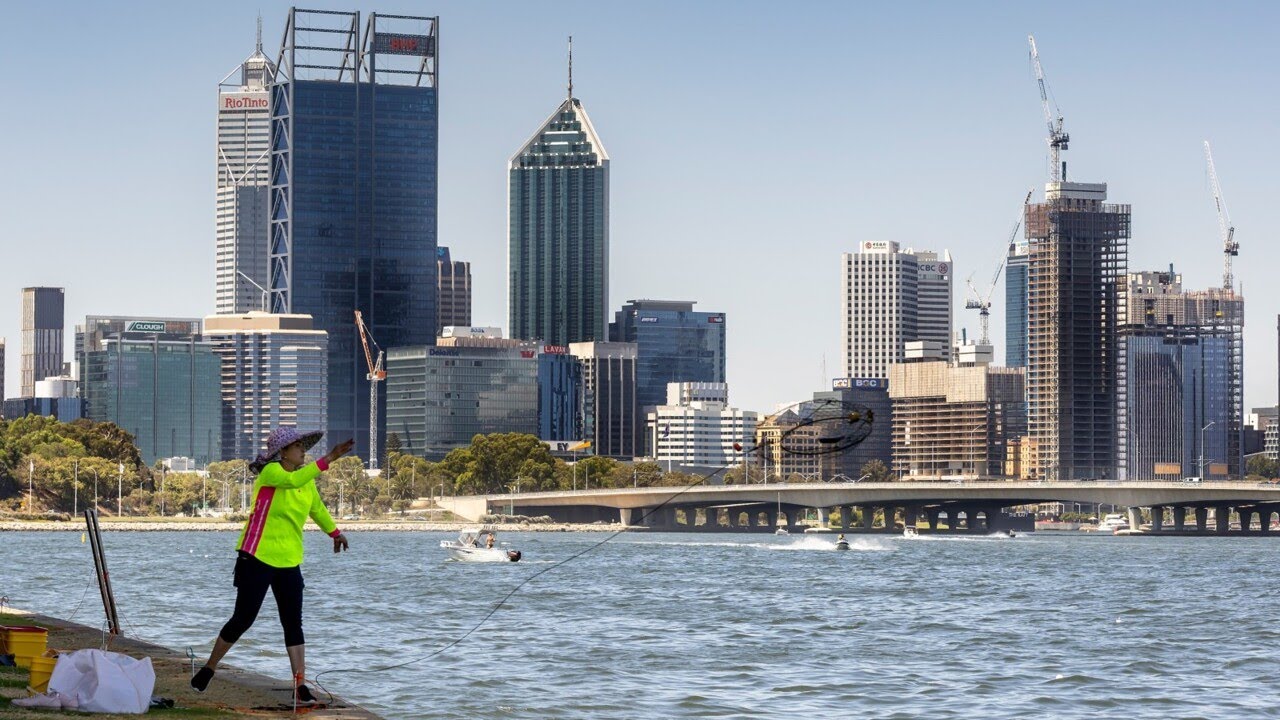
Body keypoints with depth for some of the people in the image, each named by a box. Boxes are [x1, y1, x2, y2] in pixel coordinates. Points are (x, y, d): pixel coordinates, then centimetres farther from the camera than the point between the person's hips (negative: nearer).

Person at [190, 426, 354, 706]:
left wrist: (335, 532, 39)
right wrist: (327, 460, -41)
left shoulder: (307, 480, 8)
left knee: (294, 625, -1)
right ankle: (208, 669, 17)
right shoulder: (270, 472, -13)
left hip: (289, 563, 6)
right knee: (243, 618, -3)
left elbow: (317, 507, 28)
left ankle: (301, 687, -3)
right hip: (257, 558, -6)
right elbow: (292, 481, -36)